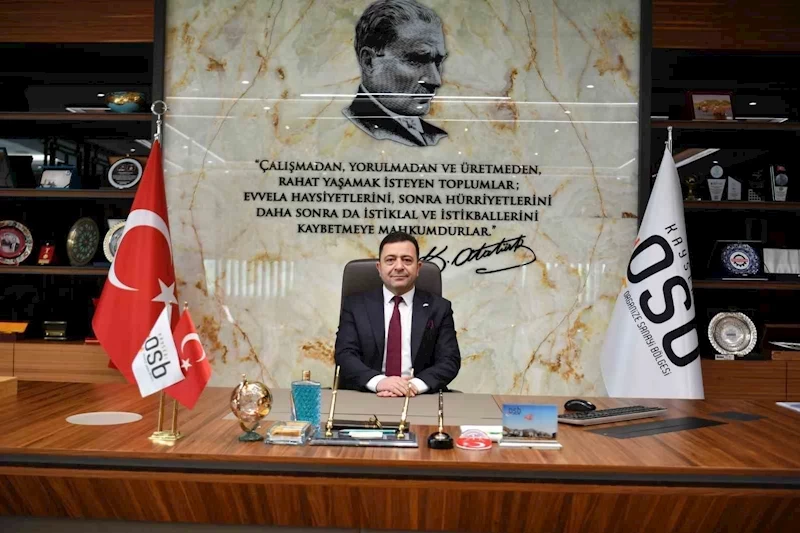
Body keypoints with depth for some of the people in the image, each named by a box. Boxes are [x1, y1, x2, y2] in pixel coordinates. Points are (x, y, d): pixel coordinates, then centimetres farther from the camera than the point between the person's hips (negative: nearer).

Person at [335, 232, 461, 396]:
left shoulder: (439, 308, 7)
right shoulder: (355, 305, 8)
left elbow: (450, 360, -1)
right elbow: (345, 355, -2)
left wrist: (416, 384, -20)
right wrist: (378, 381, -22)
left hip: (419, 399, 2)